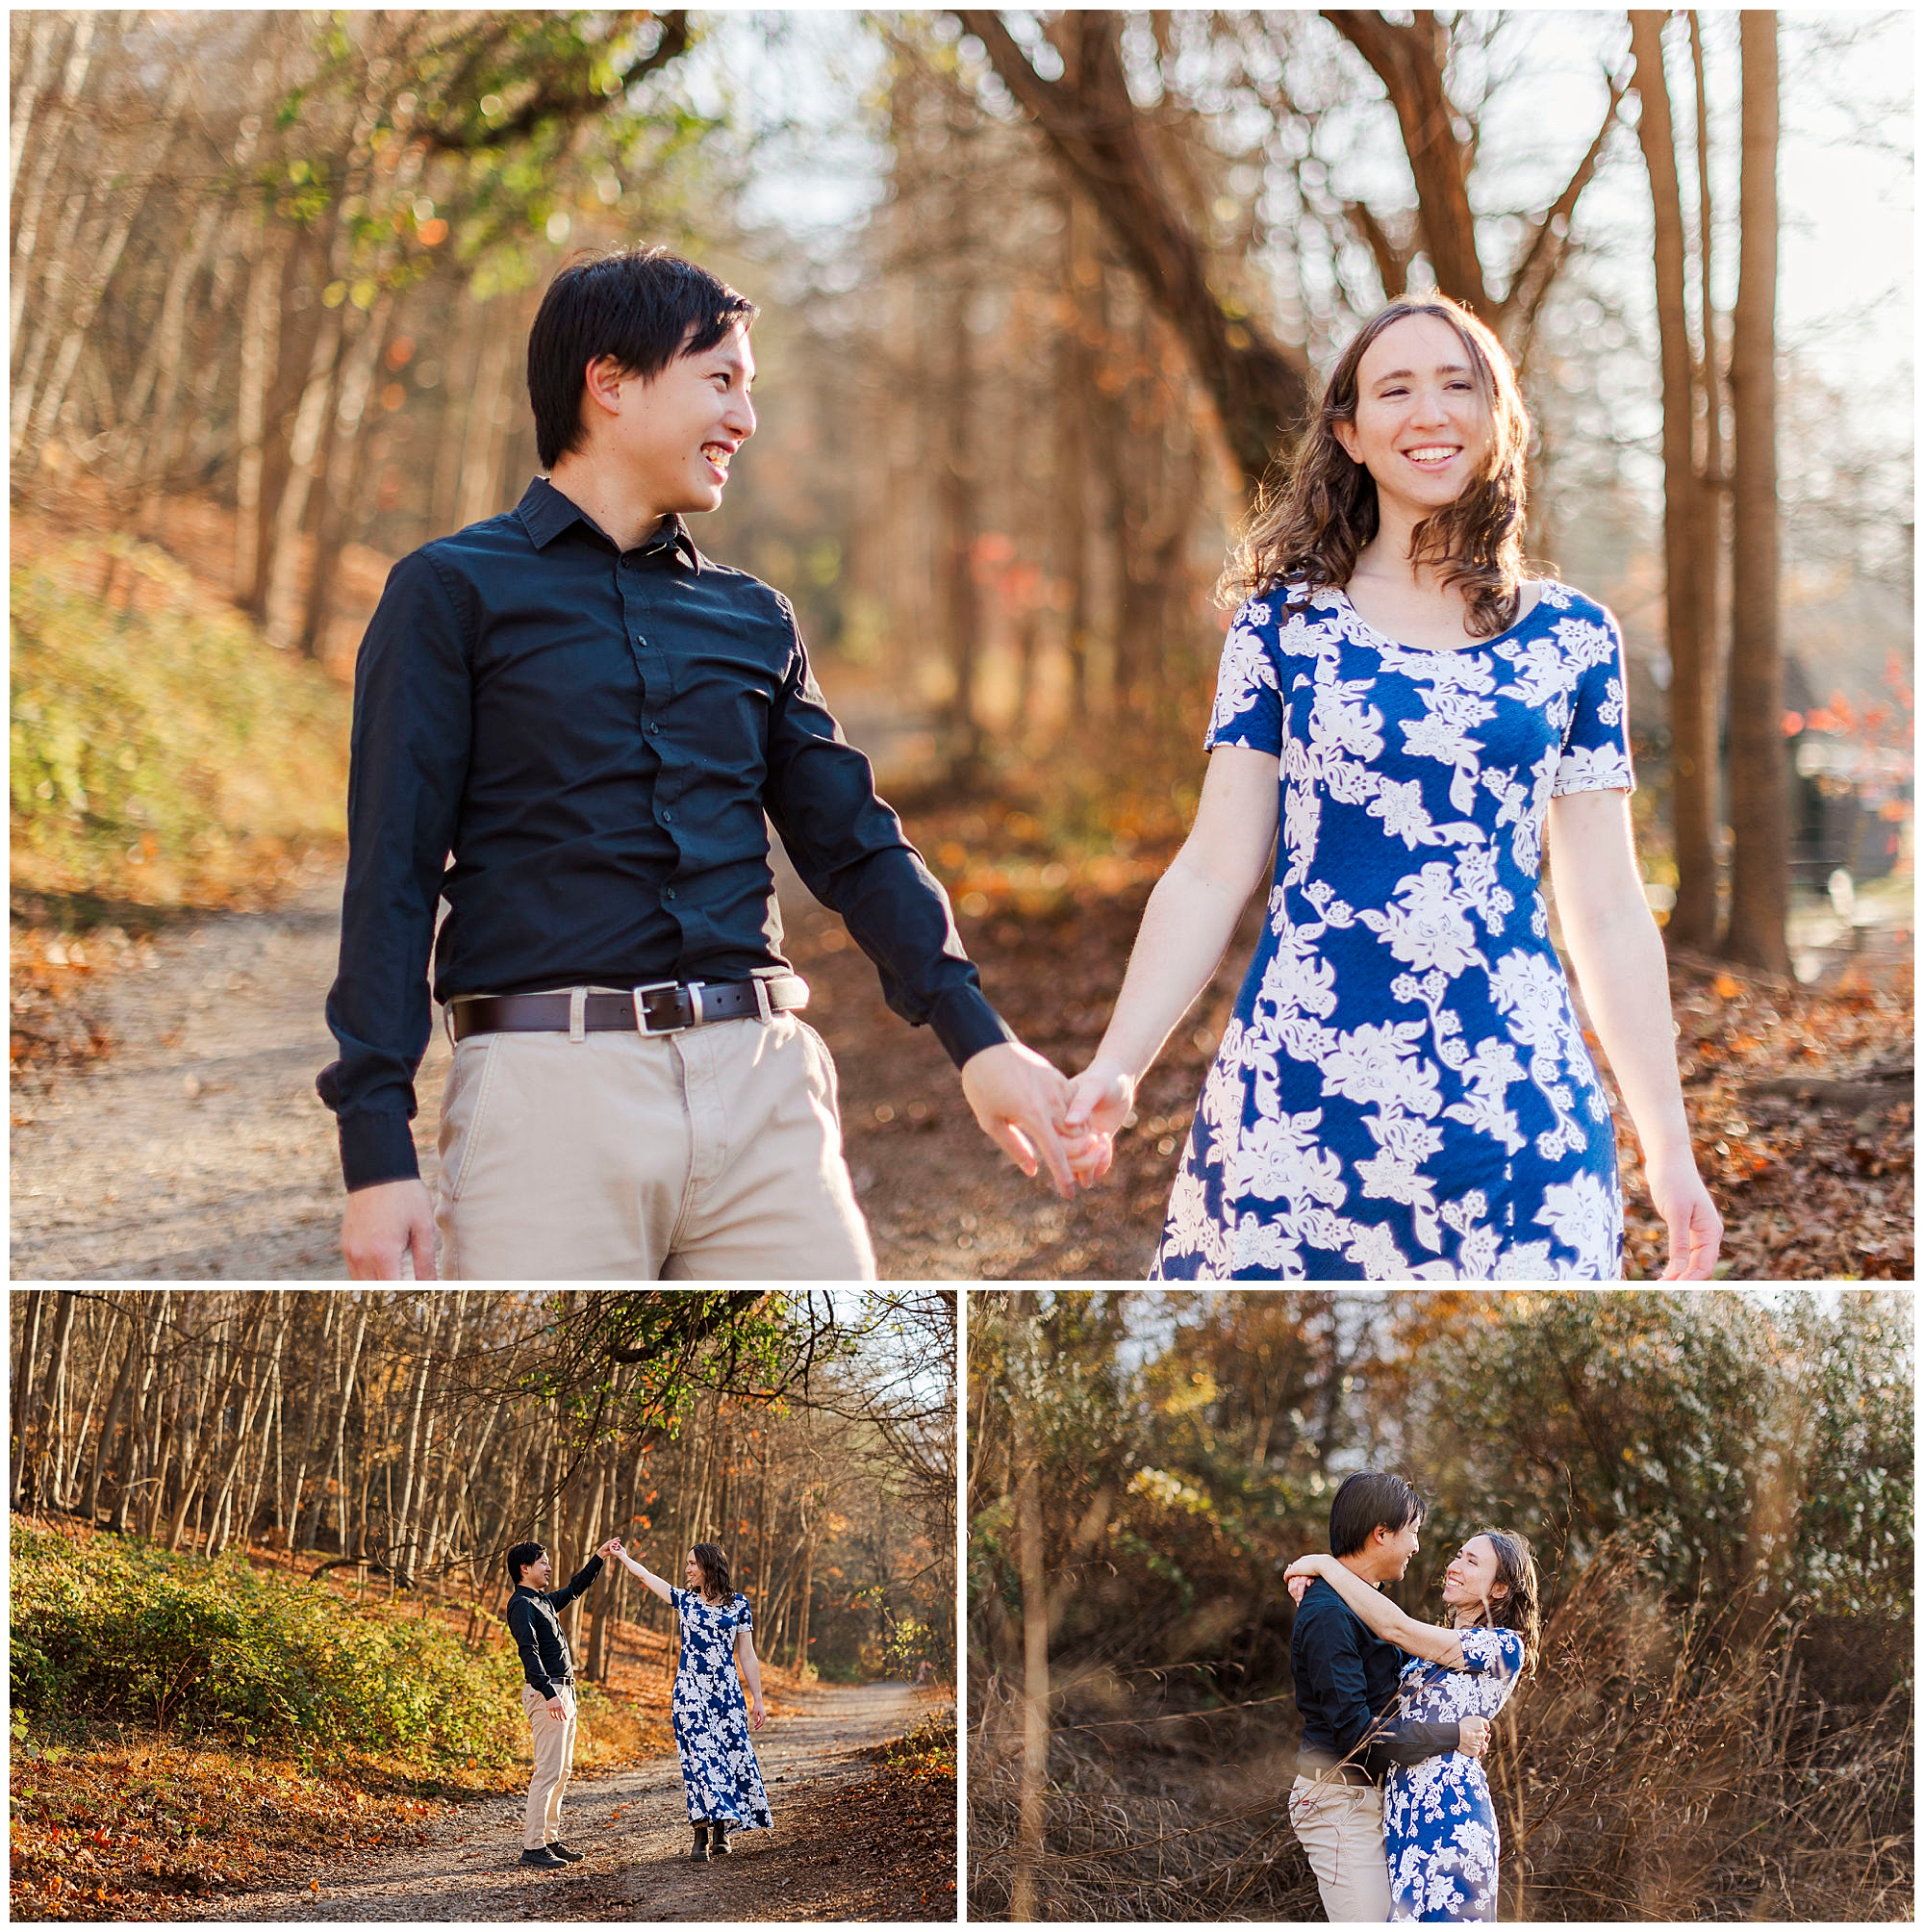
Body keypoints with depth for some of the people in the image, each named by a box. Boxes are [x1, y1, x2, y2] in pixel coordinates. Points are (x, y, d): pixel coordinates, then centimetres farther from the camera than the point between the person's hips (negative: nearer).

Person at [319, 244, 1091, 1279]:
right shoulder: (455, 591, 6)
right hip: (553, 1079, -4)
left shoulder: (754, 617, 20)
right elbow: (391, 879, 0)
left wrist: (977, 1036, 1)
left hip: (762, 1079, 5)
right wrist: (377, 1148, -9)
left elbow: (855, 843, 17)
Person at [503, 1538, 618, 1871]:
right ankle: (532, 1847, -13)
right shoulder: (522, 1605, -11)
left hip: (563, 1691, 10)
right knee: (548, 1771, -13)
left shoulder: (544, 1601, 18)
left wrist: (597, 1558, 33)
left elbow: (573, 1589, 38)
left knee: (562, 1770, 12)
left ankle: (550, 1840, 16)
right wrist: (548, 1693, -31)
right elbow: (529, 1652, -22)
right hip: (546, 1694, -10)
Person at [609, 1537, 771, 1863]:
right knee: (698, 1758, -7)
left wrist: (758, 1698, 4)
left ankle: (721, 1829, 12)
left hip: (727, 1694, 0)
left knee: (732, 1756, -1)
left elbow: (746, 1655, 6)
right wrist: (622, 1556, 27)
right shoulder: (685, 1600, 8)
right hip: (691, 1693, 0)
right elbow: (645, 1576, 16)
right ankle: (701, 1838, -9)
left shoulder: (738, 1604, 5)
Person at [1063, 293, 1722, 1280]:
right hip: (1300, 1085, -1)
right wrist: (1115, 1066, -6)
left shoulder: (1571, 638, 8)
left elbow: (1607, 910, 9)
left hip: (1510, 1097, 1)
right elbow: (1213, 873, 4)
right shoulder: (1284, 622, 5)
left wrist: (1669, 1143, 7)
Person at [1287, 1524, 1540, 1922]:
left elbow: (1397, 1628, -13)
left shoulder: (1503, 1646, -6)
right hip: (1401, 1812, 8)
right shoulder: (1430, 1646, 21)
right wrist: (1310, 1589, 0)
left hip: (1450, 1815, -8)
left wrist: (1324, 1565, -6)